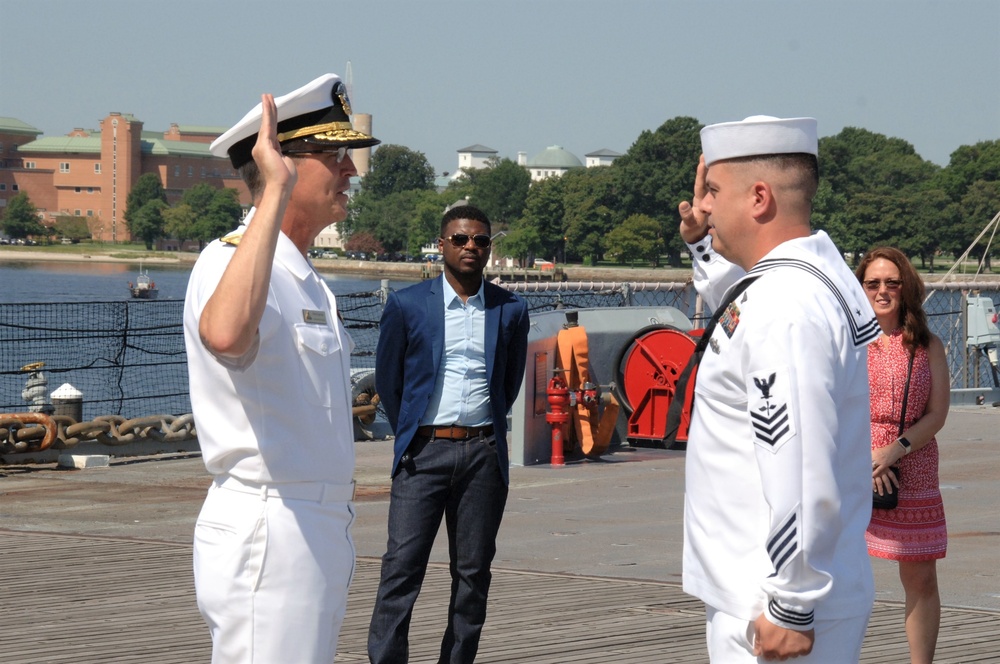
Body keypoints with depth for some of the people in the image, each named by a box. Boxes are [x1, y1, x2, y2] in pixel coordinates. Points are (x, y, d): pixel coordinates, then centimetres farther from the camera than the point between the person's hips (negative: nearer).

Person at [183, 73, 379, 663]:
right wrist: (277, 191, -37)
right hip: (266, 539, -10)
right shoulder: (231, 261, -15)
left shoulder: (308, 281, 18)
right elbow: (225, 333, -41)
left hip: (320, 536, 10)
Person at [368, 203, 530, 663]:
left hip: (483, 454, 2)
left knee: (473, 573, 4)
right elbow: (387, 379, 11)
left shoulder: (511, 310, 6)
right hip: (424, 451, -2)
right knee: (402, 567, -8)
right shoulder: (407, 305, 2)